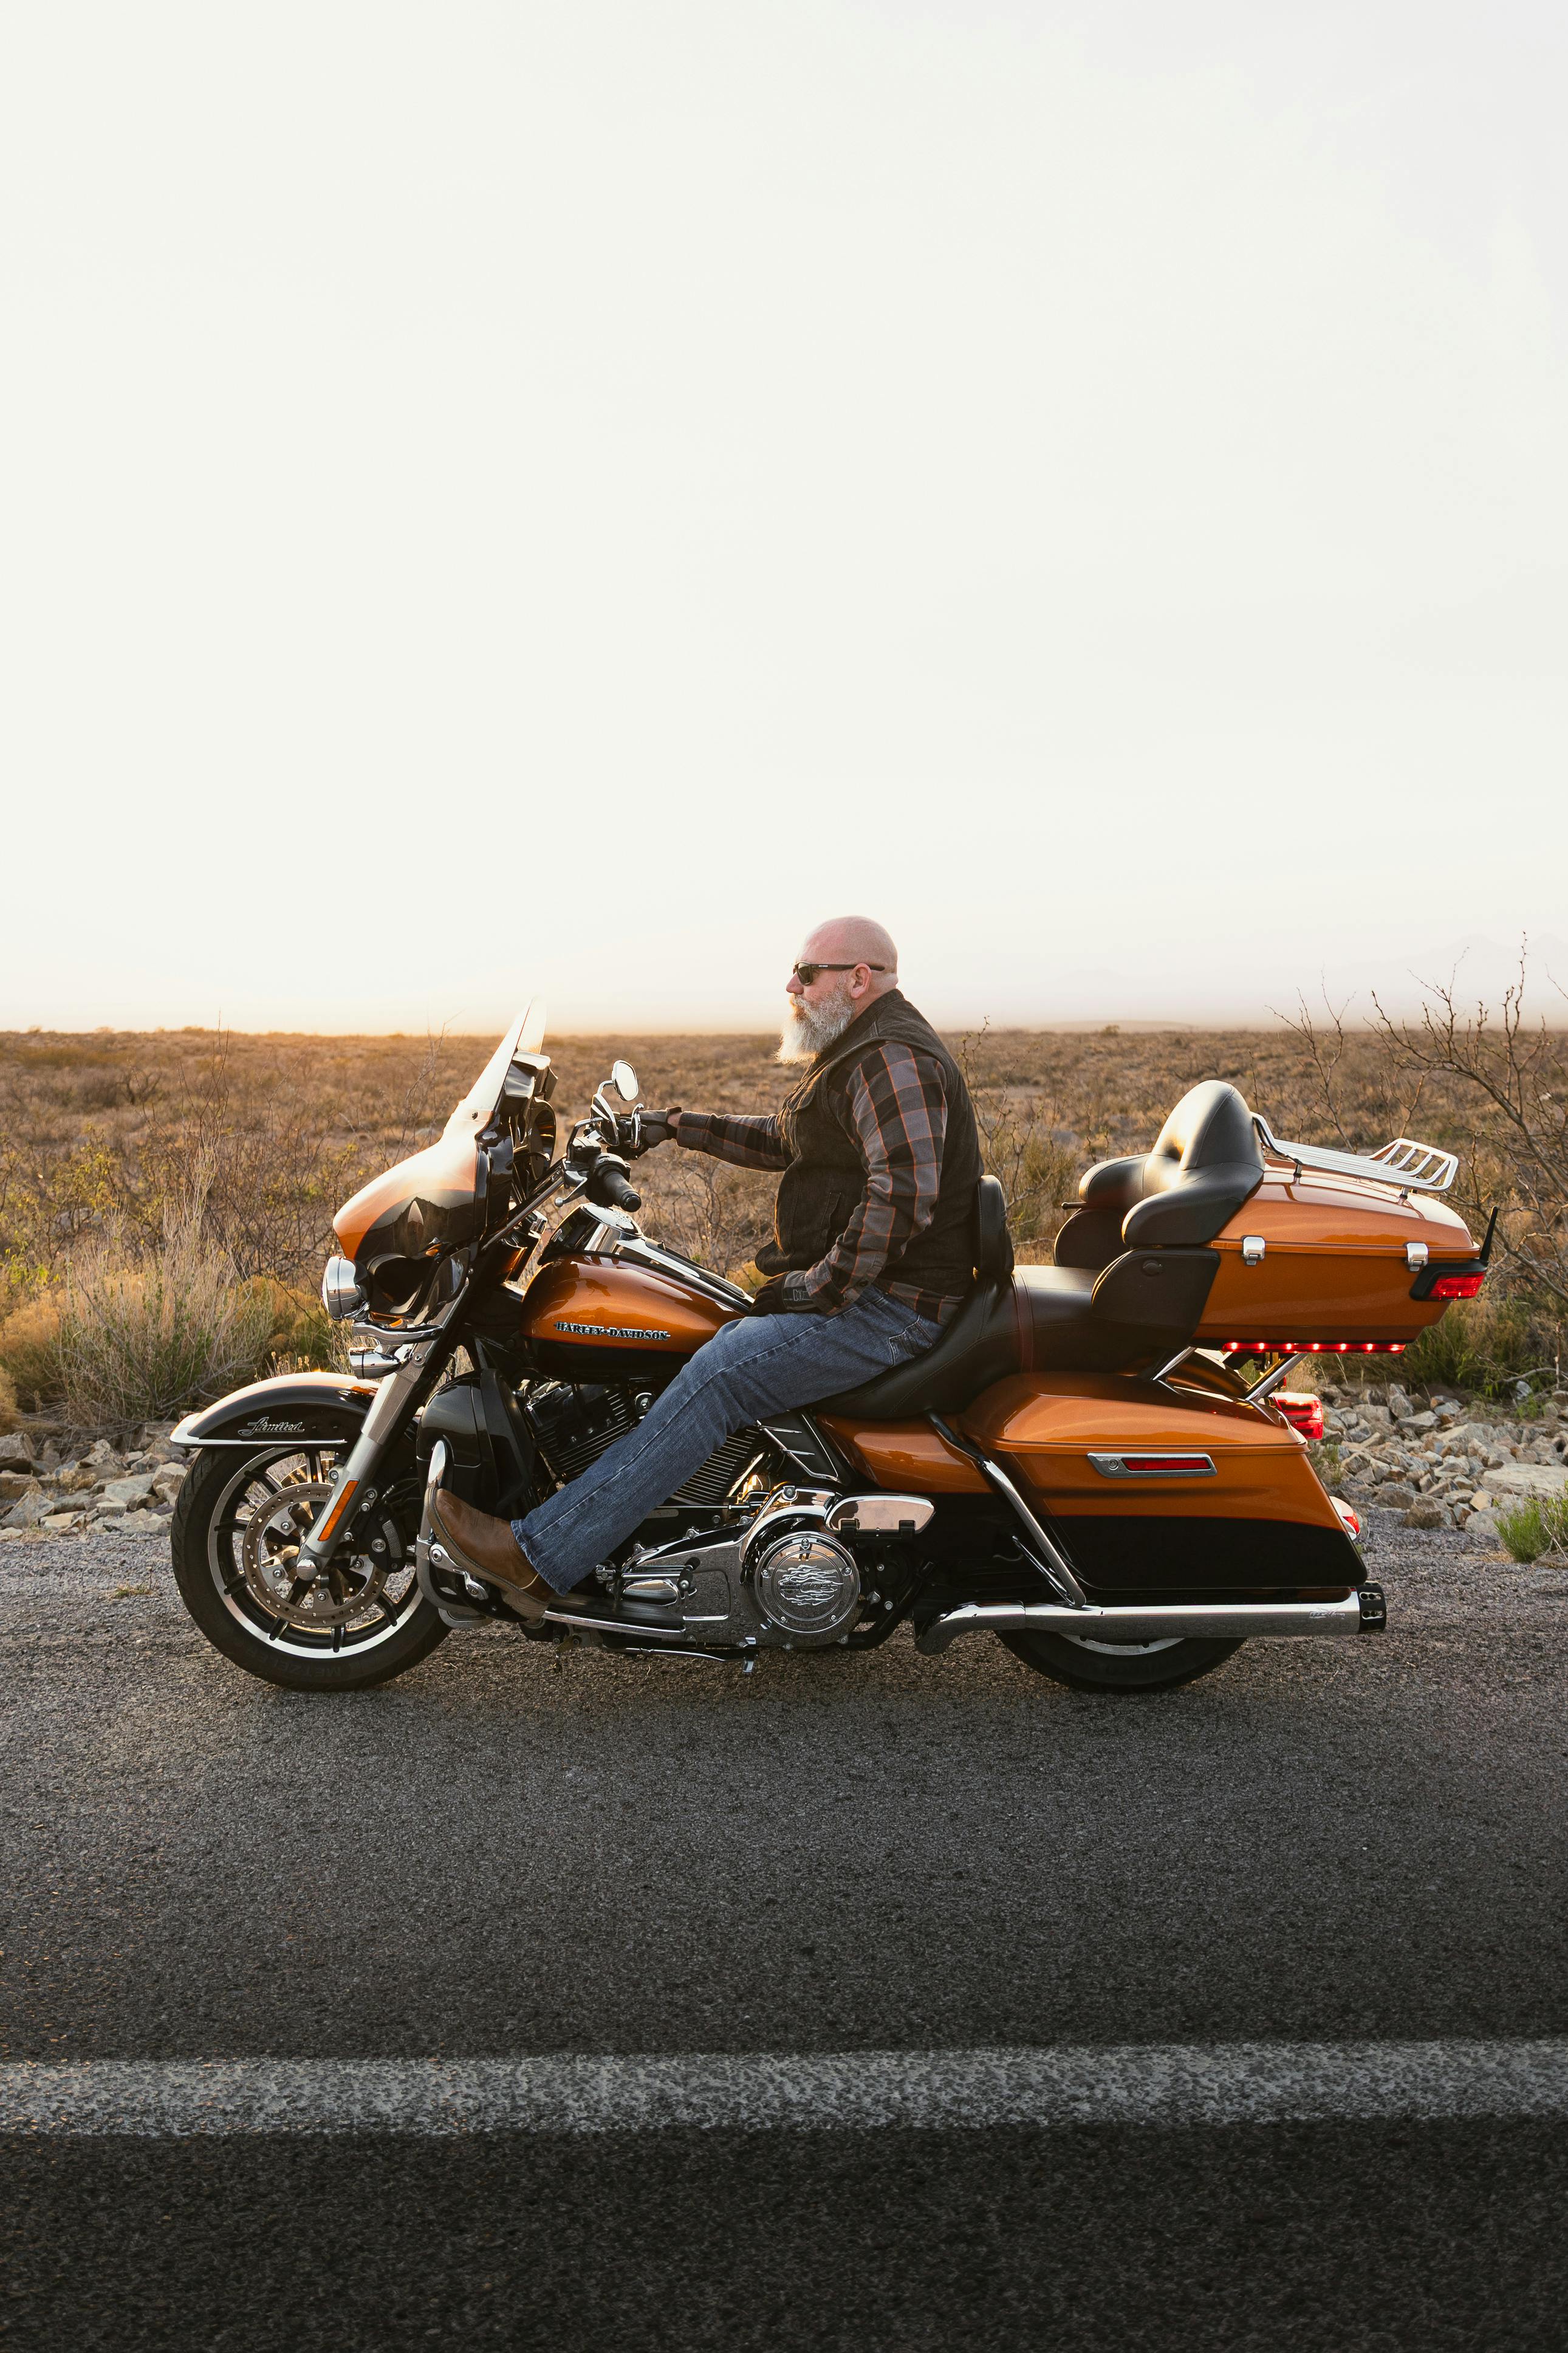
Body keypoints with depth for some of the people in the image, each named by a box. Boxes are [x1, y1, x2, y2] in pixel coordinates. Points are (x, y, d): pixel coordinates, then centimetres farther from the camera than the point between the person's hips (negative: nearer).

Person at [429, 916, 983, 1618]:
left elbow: (904, 1195, -28)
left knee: (714, 1378, -22)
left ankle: (540, 1556, -23)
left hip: (887, 1307, -11)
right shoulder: (860, 1053, 20)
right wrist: (674, 1127, 19)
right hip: (848, 1285, 11)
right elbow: (782, 1140, 28)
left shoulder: (894, 1061, -16)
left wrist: (823, 1288, -23)